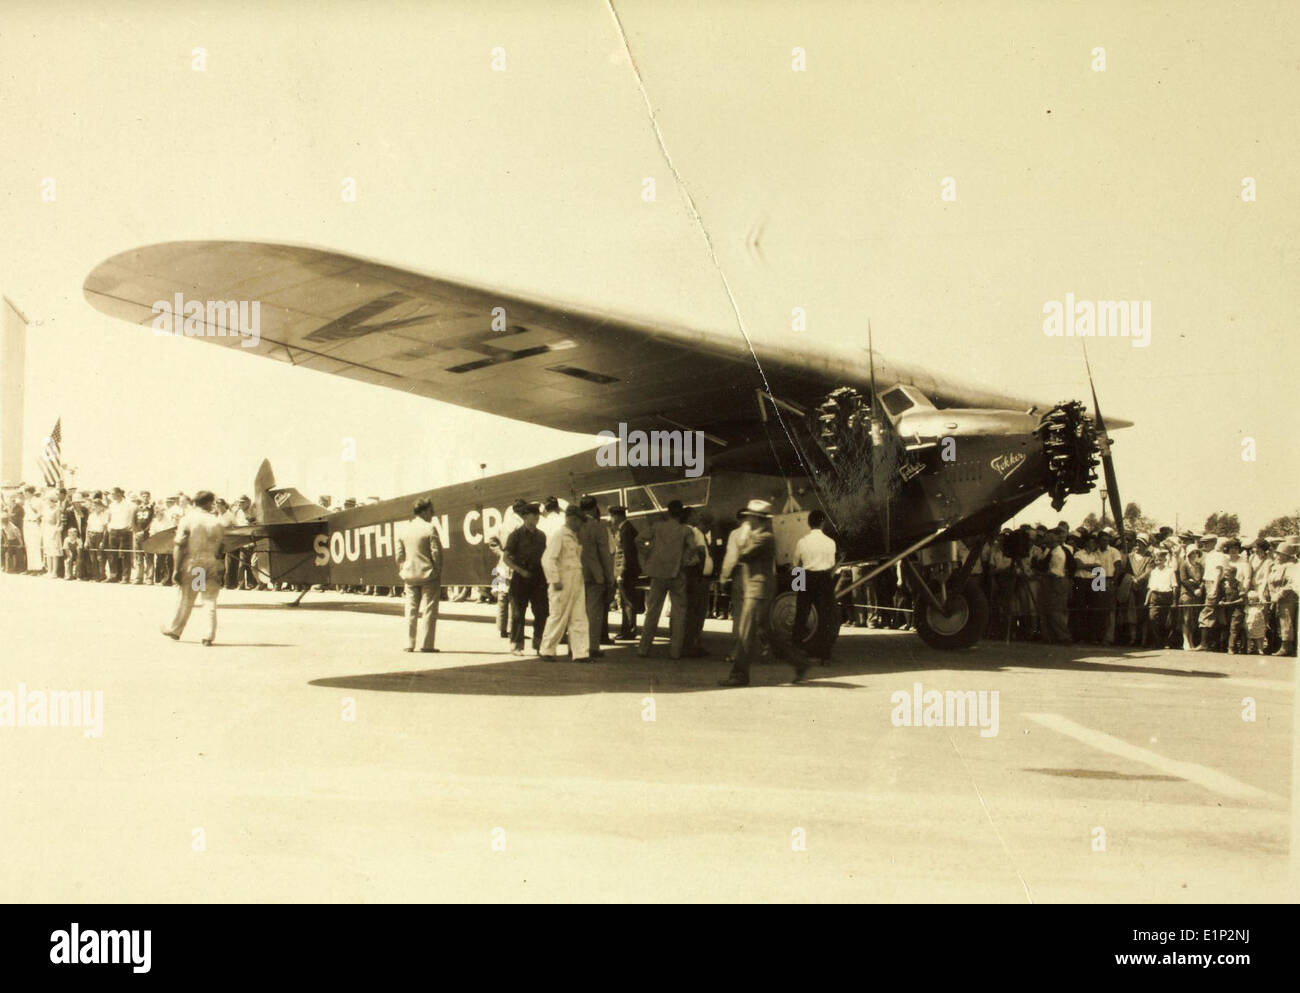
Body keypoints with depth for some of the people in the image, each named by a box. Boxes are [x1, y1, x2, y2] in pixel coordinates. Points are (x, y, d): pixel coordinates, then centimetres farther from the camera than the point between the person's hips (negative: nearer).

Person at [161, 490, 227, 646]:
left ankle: (174, 630, 27)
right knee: (210, 601, 4)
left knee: (185, 600, 12)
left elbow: (178, 547, -9)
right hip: (211, 566, 1)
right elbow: (223, 549, 0)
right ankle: (208, 637, -1)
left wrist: (177, 569, -7)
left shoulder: (187, 520, -5)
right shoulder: (217, 522, 1)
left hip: (191, 565, -1)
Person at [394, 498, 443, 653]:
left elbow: (399, 555, 7)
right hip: (429, 575, -4)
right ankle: (425, 644, -1)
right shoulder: (429, 528, -10)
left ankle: (409, 644, 10)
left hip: (409, 575, 4)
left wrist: (402, 574, 14)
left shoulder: (401, 529, 5)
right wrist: (439, 573, -1)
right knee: (428, 610, 1)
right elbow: (436, 553, -10)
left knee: (411, 610, 11)